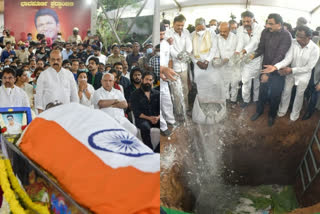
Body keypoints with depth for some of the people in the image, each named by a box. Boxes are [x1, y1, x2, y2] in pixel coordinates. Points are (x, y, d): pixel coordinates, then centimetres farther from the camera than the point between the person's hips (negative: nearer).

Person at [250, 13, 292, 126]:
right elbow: (261, 48, 1)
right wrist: (254, 54, -20)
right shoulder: (266, 32, -6)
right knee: (262, 91, 17)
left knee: (275, 95, 12)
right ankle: (259, 110, 41)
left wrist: (268, 72, -29)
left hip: (278, 71, -4)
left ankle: (272, 115, 35)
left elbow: (280, 56, -26)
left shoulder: (286, 36, -22)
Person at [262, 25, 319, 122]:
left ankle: (295, 114, 41)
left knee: (299, 95, 17)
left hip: (303, 75, -2)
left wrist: (292, 70, -28)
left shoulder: (315, 49, -26)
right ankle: (282, 110, 42)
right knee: (286, 92, 16)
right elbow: (288, 59, -24)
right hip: (291, 72, 2)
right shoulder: (293, 43, -21)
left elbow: (309, 67, -23)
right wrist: (276, 67, -41)